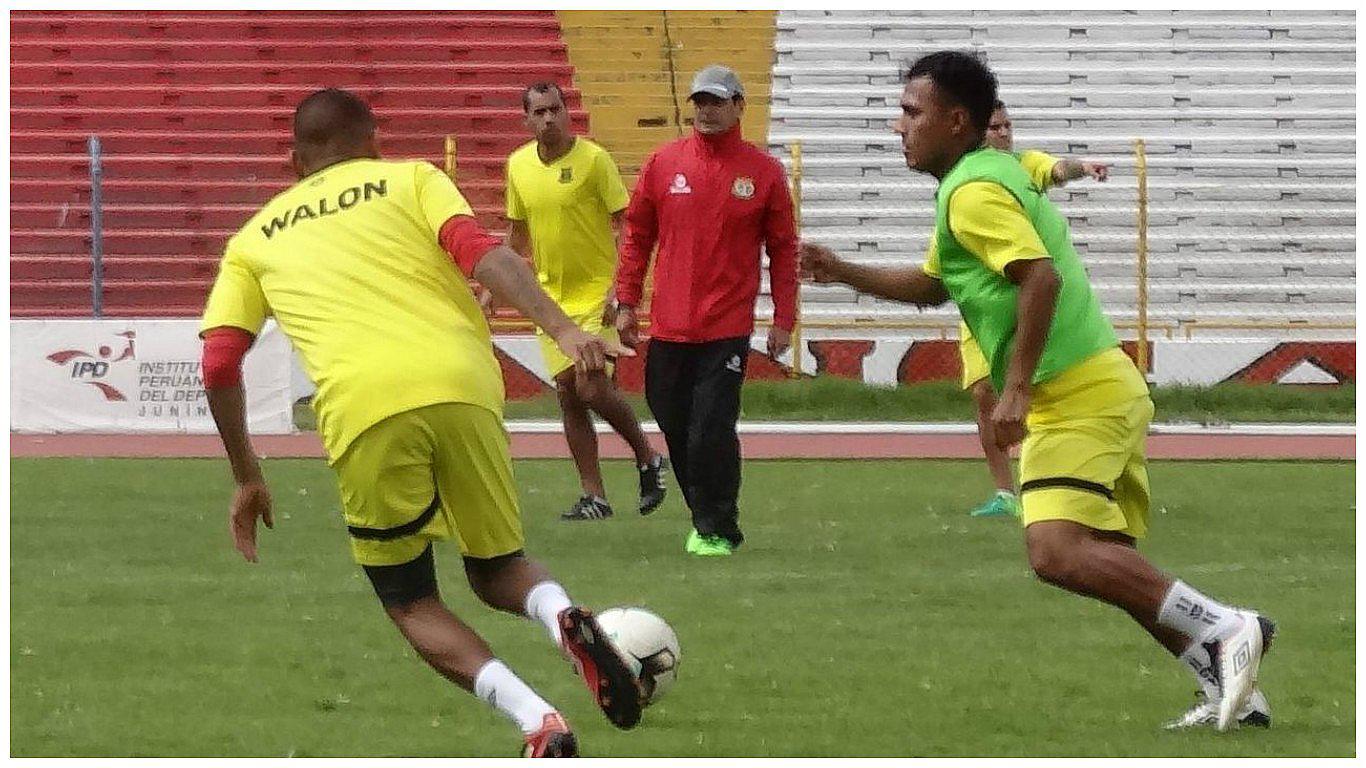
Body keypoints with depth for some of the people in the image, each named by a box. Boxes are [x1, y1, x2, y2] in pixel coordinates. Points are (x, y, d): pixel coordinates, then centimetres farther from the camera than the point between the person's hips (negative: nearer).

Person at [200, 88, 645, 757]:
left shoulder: (254, 240, 25)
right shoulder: (411, 180, 22)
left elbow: (219, 366, 15)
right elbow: (481, 254, 2)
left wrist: (247, 477, 25)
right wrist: (562, 330, -9)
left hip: (362, 409, -1)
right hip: (460, 387, 1)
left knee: (412, 605, 16)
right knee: (497, 571, 24)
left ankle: (538, 723, -9)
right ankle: (562, 617, -13)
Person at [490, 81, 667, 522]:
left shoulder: (594, 159, -11)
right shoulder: (519, 165, 6)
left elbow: (627, 226, -11)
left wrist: (620, 289, -20)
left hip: (596, 292, -5)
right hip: (550, 297, 5)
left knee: (593, 389, -13)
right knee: (567, 392, 1)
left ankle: (647, 459, 12)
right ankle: (593, 496, 6)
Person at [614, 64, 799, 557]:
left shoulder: (763, 172, 2)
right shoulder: (663, 163, 7)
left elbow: (783, 248, 5)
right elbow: (637, 236, 12)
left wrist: (783, 320, 1)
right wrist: (626, 302, 7)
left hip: (727, 328, -3)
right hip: (669, 326, 3)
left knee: (712, 431, -11)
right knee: (675, 425, 7)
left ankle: (718, 530, 0)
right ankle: (704, 518, 23)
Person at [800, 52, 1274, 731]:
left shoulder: (972, 192, -11)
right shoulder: (995, 175, 21)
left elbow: (1041, 277, -25)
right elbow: (930, 286, 35)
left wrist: (1017, 390, -24)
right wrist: (842, 273, 28)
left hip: (1077, 396, -11)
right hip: (1104, 388, 11)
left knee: (1056, 553, -22)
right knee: (1110, 566, 11)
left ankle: (1225, 631, -22)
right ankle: (1232, 690, 9)